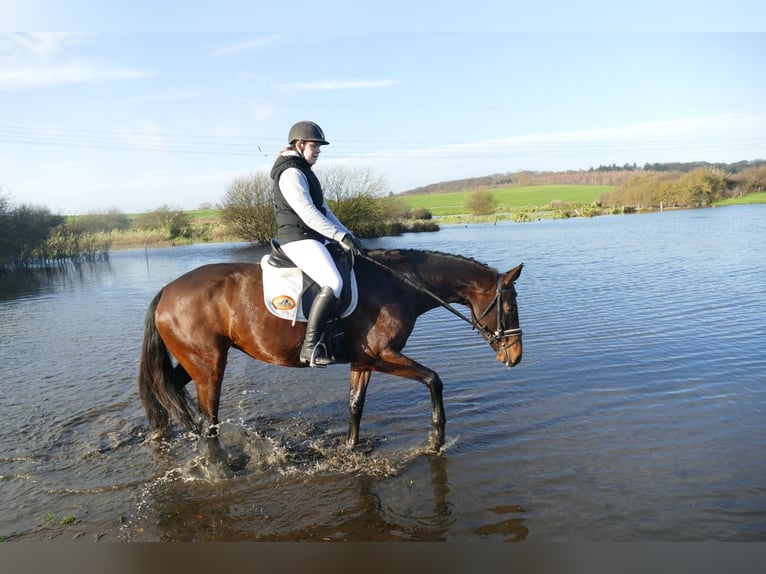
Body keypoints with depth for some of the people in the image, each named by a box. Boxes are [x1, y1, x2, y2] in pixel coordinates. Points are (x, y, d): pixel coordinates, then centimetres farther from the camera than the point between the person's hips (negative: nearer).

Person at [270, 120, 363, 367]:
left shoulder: (304, 172, 21)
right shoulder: (290, 173, -11)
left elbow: (323, 209, 20)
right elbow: (308, 213, -21)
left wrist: (346, 234, 11)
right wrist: (341, 236, -22)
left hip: (312, 239, 11)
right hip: (299, 239, -11)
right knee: (333, 283, -27)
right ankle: (310, 346, -26)